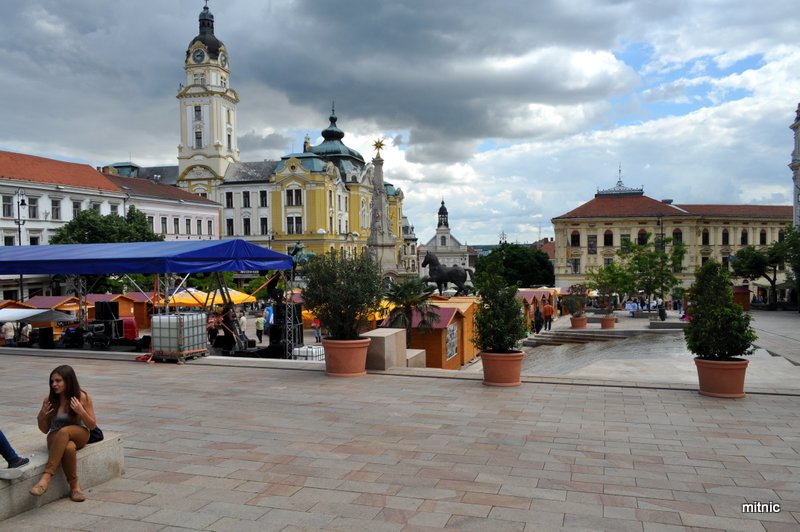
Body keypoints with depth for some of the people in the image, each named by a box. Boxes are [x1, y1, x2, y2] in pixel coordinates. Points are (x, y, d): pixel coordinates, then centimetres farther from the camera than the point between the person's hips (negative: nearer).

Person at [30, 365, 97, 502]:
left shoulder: (82, 397, -8)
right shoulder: (49, 400, -3)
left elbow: (92, 425, -3)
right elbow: (45, 430, 8)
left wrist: (81, 411, -20)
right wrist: (41, 417, -13)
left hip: (79, 435, -1)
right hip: (56, 437, 1)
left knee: (64, 431, -38)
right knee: (69, 448, -37)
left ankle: (47, 476, -37)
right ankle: (74, 486, -22)